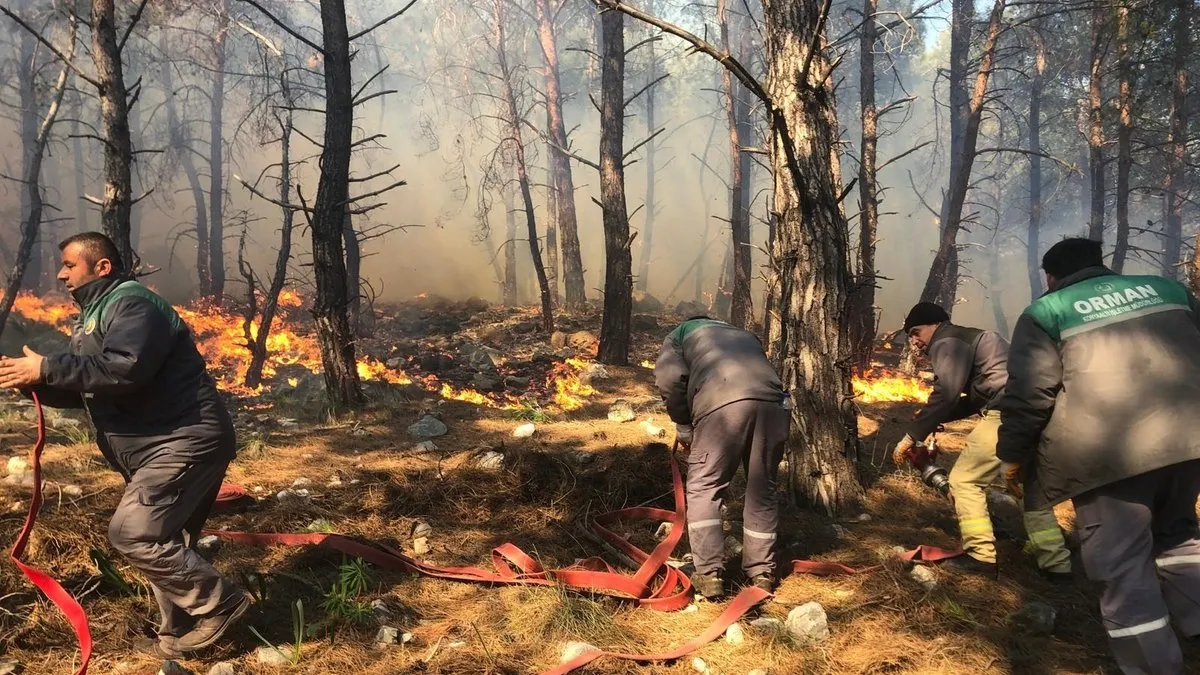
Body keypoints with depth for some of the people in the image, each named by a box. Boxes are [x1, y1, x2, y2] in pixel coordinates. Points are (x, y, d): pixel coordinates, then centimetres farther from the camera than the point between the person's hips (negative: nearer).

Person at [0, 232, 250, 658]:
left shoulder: (131, 303, -12)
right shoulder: (95, 316, 22)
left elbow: (125, 368, -30)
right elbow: (84, 390, 23)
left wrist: (46, 368, -22)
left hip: (185, 442, -11)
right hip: (162, 448, 11)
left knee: (132, 533, -16)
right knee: (163, 541, 15)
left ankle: (219, 603, -7)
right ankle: (182, 632, 25)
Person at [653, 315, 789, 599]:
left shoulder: (679, 335, 28)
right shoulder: (745, 334, 42)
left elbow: (670, 378, 7)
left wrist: (684, 427, 17)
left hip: (722, 402, -4)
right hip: (772, 401, 4)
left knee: (704, 488, 10)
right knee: (762, 491, 17)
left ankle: (709, 575, 7)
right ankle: (761, 573, 25)